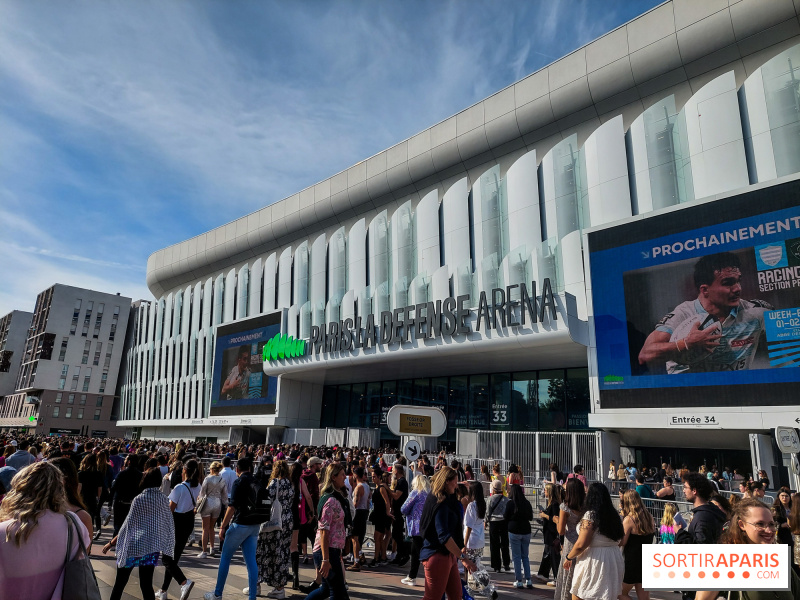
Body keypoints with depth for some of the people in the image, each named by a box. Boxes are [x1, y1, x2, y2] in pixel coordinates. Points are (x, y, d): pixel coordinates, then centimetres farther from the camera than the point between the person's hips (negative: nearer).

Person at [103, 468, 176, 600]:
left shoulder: (139, 500, -11)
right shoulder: (163, 500, 0)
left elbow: (128, 525, -9)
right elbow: (168, 524, 6)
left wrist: (111, 543, 2)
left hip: (132, 547, -3)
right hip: (151, 548, 4)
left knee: (119, 584, 14)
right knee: (146, 585, 9)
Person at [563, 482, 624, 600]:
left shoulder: (590, 516, -14)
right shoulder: (614, 515, 7)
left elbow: (581, 545, -17)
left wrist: (568, 557, -3)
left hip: (594, 559, -7)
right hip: (614, 559, 7)